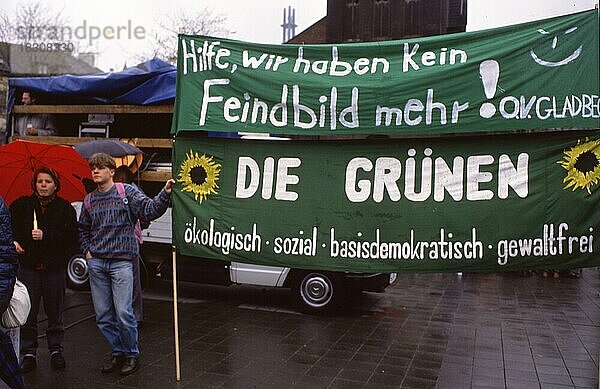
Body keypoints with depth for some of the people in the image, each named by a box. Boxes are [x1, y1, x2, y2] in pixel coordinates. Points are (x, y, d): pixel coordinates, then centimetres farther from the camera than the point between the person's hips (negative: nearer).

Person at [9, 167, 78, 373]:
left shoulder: (65, 208, -1)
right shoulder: (21, 205, 4)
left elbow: (73, 238, -8)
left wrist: (46, 235, -17)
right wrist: (13, 241, -2)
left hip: (54, 268, -1)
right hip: (28, 266, 1)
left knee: (55, 312, 8)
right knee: (28, 312, 4)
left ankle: (56, 350, 23)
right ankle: (28, 353, 17)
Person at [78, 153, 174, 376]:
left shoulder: (127, 192, -1)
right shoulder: (89, 200, 13)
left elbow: (150, 210, -13)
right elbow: (83, 229, 26)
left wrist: (166, 193, -27)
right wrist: (87, 251, 13)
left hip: (121, 261, -5)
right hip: (96, 263, 5)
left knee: (123, 313, -7)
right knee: (102, 315, 8)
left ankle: (132, 354, 12)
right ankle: (117, 352, 25)